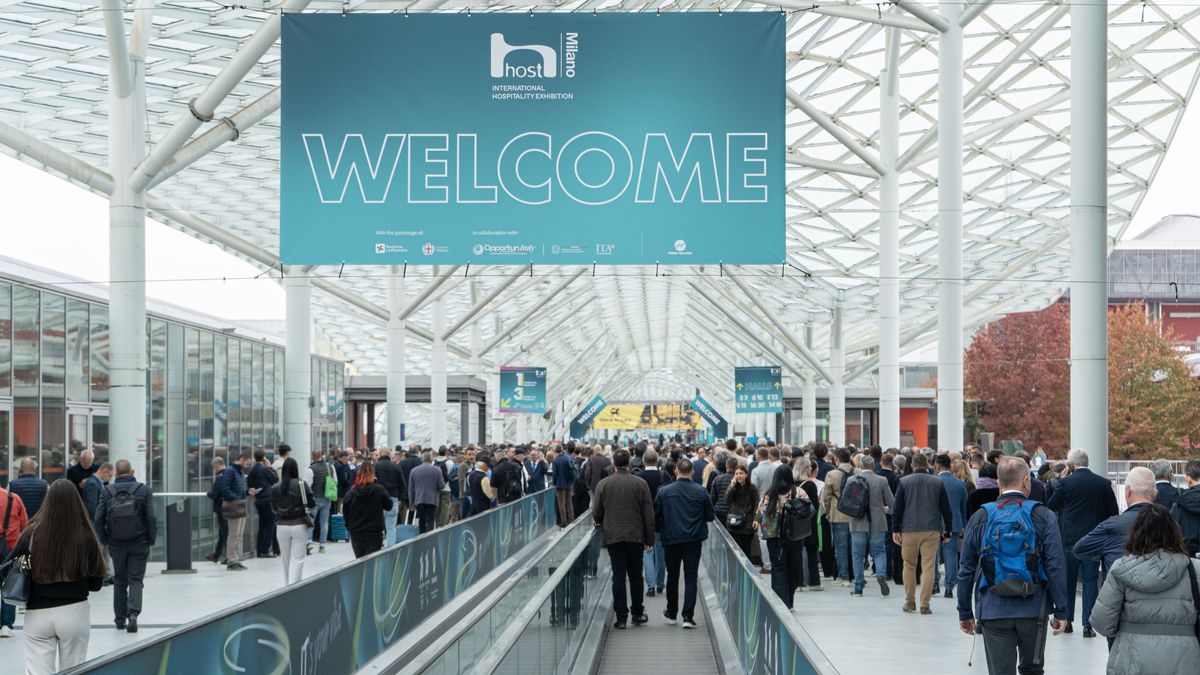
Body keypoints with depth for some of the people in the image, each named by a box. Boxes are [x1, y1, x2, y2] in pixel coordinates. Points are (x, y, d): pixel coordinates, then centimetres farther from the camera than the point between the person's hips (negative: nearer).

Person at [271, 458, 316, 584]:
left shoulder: (275, 488, -5)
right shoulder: (301, 484, -10)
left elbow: (273, 508, 3)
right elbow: (312, 503, -4)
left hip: (282, 526, 2)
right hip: (299, 525, -2)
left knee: (286, 558, 14)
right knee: (297, 558, 0)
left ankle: (288, 585, 21)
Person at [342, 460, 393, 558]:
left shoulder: (351, 492, -6)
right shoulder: (379, 490, -12)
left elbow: (345, 512, 2)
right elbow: (388, 506, 2)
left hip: (356, 534, 2)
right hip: (374, 534, -2)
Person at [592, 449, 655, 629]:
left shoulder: (603, 484, -4)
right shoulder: (640, 484, -4)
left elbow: (596, 514, 2)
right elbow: (649, 514, -3)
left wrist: (599, 522, 25)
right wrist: (649, 539, 4)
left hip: (613, 536, 0)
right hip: (636, 535, 0)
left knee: (618, 576, 2)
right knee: (635, 575, 12)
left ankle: (621, 617, -1)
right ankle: (637, 614, 18)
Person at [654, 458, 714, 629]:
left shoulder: (664, 491, -8)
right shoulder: (701, 492, -6)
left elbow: (655, 515, -1)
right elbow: (710, 516, 2)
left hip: (671, 539, 0)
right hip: (693, 540, 0)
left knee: (672, 576, 15)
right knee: (691, 577, 3)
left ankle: (671, 613, 27)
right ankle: (688, 616, -4)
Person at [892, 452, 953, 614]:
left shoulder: (904, 482, 1)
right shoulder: (937, 483, 3)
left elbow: (898, 508, 1)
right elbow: (946, 509, 5)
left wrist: (896, 529, 5)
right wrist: (948, 531, 12)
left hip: (909, 530, 0)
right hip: (932, 530, 0)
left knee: (909, 565, 13)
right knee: (928, 566, 0)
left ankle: (909, 602, 17)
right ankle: (925, 604, -3)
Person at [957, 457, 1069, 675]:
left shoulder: (980, 518, 2)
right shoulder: (1043, 516, -2)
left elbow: (966, 569, 5)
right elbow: (1056, 566, -7)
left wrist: (965, 612, 12)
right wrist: (1061, 610, -2)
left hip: (994, 611, 0)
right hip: (1034, 609, 0)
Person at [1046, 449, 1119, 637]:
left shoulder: (1066, 482, -9)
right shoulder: (1104, 484, -1)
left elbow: (1050, 506, 0)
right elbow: (1113, 512, 3)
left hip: (1069, 539, -1)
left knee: (1068, 580, 12)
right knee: (1091, 581, 4)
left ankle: (1066, 620, 18)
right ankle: (1087, 625, 0)